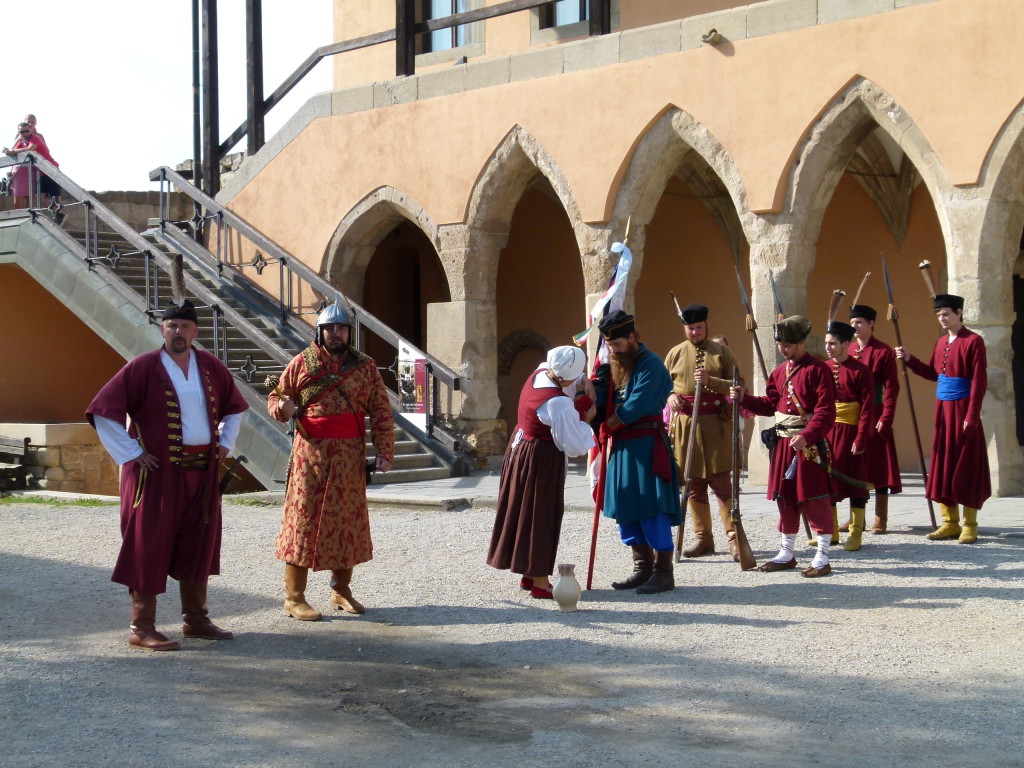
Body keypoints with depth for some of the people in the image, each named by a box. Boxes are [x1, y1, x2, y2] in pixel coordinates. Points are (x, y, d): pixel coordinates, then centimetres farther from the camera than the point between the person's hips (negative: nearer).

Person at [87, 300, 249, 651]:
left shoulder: (210, 367, 7)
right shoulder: (143, 368, -9)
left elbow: (234, 407, 24)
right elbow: (102, 411, -11)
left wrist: (225, 443, 12)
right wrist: (131, 453, -11)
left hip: (202, 472, 6)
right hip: (157, 473, -6)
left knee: (198, 543, 12)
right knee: (150, 545, -3)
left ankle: (195, 619, 24)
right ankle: (141, 627, 3)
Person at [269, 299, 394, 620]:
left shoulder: (365, 367, 7)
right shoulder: (301, 364, 3)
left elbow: (381, 412, 6)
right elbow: (276, 398, 11)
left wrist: (384, 451, -2)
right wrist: (282, 407, -13)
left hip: (350, 456, 2)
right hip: (310, 452, -2)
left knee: (347, 519, 9)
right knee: (304, 519, -4)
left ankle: (341, 590, 24)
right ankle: (294, 597, 2)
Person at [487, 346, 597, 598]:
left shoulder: (539, 374, -4)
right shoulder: (560, 404, -28)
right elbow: (574, 445, -20)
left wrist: (584, 383, 1)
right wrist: (587, 419, -7)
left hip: (519, 449, 9)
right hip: (542, 461, -9)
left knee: (525, 512, 17)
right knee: (542, 516, 1)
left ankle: (529, 574, 30)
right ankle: (540, 582, 8)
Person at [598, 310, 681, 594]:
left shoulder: (650, 365, -12)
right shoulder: (614, 366, 14)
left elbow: (637, 406, -19)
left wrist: (609, 423, -8)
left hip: (647, 445, -8)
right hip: (621, 445, 9)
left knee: (651, 508, -7)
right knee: (625, 507, 10)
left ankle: (663, 573, -1)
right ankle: (643, 568, 19)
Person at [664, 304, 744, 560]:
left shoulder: (721, 352, 3)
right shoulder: (675, 353, 10)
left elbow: (738, 385, -1)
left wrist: (711, 381, -17)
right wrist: (670, 396, -5)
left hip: (716, 425, -3)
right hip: (685, 424, 3)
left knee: (720, 481, -7)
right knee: (693, 484, 7)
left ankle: (733, 538, -4)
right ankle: (703, 538, 15)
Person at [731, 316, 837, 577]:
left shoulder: (818, 369, -11)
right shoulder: (780, 371, 12)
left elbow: (826, 412, -17)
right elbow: (771, 404, 16)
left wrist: (807, 436, -29)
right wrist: (744, 398, 2)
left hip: (809, 443, -7)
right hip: (783, 442, 8)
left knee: (815, 500, -4)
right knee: (784, 497, 13)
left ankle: (822, 558, 3)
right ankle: (786, 554, 24)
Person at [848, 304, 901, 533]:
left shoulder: (884, 351, -5)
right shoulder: (848, 351, 11)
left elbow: (892, 387, -9)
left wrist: (886, 418, -15)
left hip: (875, 416, -5)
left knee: (878, 466, -1)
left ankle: (880, 520, 4)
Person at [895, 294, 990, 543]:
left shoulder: (973, 341, -9)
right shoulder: (941, 342, 13)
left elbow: (979, 381, -12)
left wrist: (971, 416, -17)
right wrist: (909, 360, 7)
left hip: (962, 410, -7)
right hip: (942, 408, 7)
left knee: (967, 466, -3)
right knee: (943, 464, 8)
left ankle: (970, 525, 2)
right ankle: (950, 522, 14)